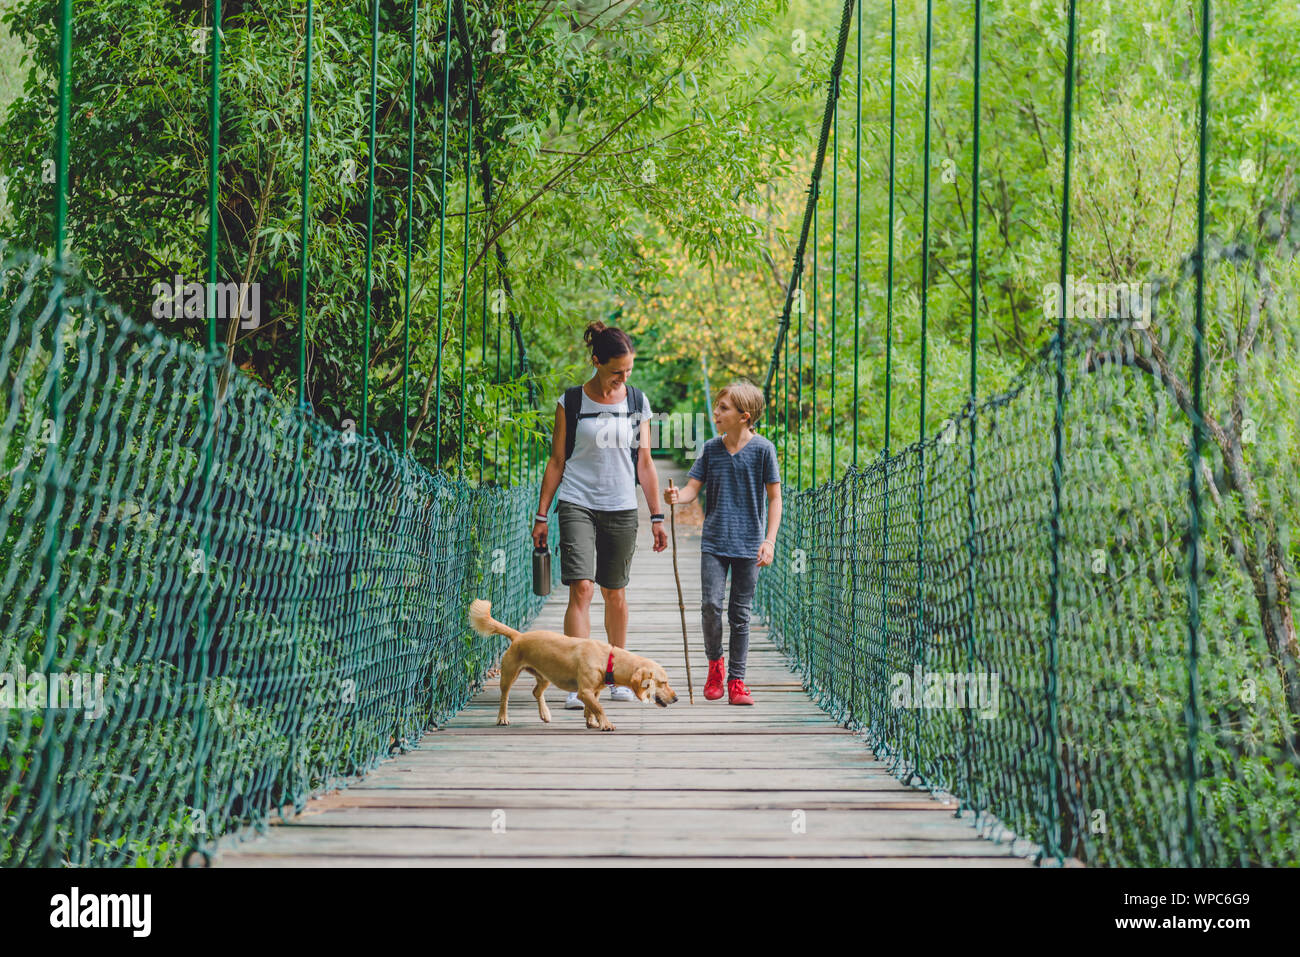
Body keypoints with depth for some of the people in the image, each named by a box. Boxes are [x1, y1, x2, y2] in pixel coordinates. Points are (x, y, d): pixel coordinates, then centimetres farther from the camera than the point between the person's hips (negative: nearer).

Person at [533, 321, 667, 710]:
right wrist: (542, 515, 2)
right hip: (577, 505, -3)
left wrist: (657, 517, 9)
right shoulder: (571, 403, 0)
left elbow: (645, 463, 11)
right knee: (581, 589, -14)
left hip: (622, 509, 3)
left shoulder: (638, 402, 8)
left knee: (615, 594, 8)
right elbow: (556, 461, 4)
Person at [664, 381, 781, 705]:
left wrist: (769, 540, -8)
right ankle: (714, 663, 14)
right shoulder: (711, 448, 5)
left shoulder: (762, 449, -4)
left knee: (740, 614, 2)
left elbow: (775, 498, -1)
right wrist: (677, 497, -19)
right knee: (711, 604, -11)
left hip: (748, 544, -2)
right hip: (714, 542, 2)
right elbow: (693, 487, 4)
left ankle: (736, 681, 11)